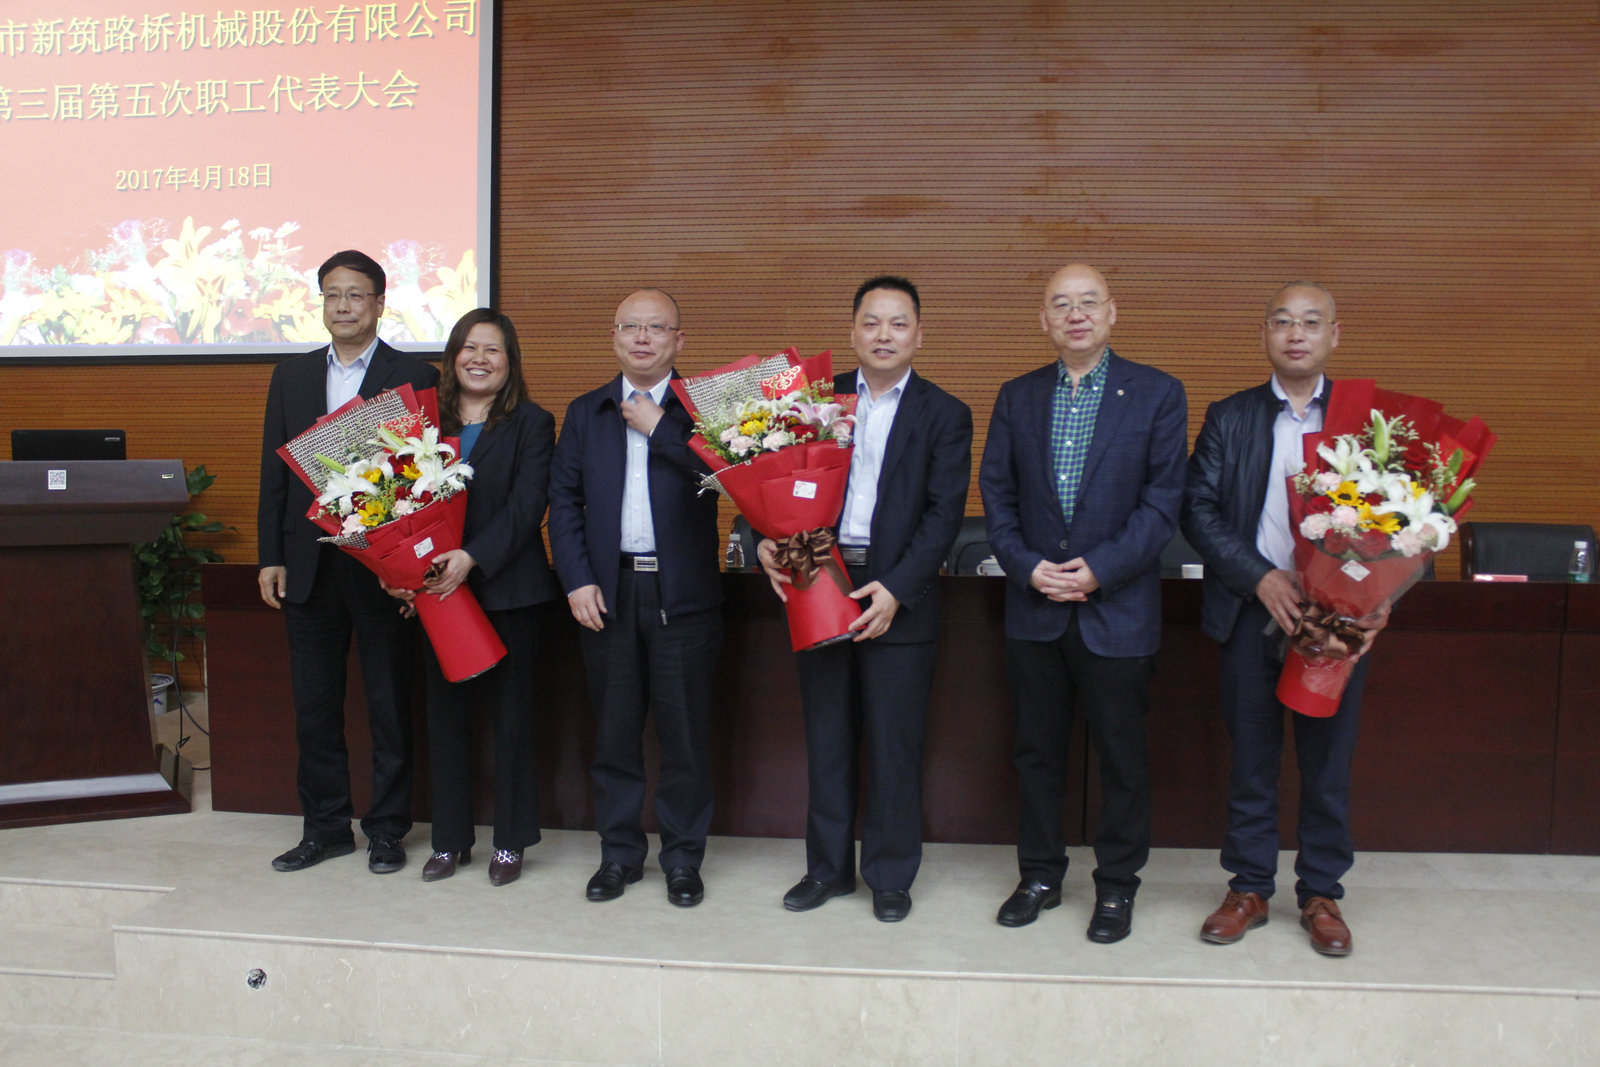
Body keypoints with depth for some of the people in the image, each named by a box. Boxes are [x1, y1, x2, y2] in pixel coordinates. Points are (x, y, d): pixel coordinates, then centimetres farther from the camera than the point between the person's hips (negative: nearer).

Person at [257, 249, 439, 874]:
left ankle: (387, 828, 20)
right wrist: (270, 557, 6)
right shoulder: (291, 376, 12)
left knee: (388, 701, 6)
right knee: (314, 703, 11)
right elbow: (275, 471, 11)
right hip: (309, 565, 4)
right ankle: (325, 826, 25)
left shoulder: (414, 377, -2)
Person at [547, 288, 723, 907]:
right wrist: (577, 581, -4)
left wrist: (659, 428, -14)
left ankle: (683, 859, 19)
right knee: (614, 733, 10)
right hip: (607, 593, 3)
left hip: (683, 594, -2)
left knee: (684, 734, 5)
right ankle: (619, 853, 25)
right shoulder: (585, 414, 11)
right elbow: (564, 502, 7)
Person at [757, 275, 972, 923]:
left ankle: (890, 875, 21)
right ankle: (829, 866, 27)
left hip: (897, 598, -3)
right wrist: (769, 541, -12)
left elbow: (945, 513, -6)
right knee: (826, 738, 12)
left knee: (894, 743, 5)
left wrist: (895, 589, -15)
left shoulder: (944, 415, 1)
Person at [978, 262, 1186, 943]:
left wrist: (1100, 569, -15)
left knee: (1121, 756, 7)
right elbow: (996, 492, 6)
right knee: (1036, 751, 12)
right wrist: (1027, 566, -8)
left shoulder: (1157, 395, -2)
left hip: (1118, 610, -3)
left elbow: (1164, 499, -7)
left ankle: (1116, 887, 24)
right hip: (1034, 610, 3)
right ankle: (1040, 875, 28)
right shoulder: (1017, 397, 8)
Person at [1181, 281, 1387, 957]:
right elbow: (1198, 509, -2)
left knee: (1328, 765, 10)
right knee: (1251, 762, 10)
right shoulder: (1229, 419, 4)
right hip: (1251, 617, 0)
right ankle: (1248, 888, 25)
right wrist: (1260, 576, -14)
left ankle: (1320, 894, 26)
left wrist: (1380, 598, -14)